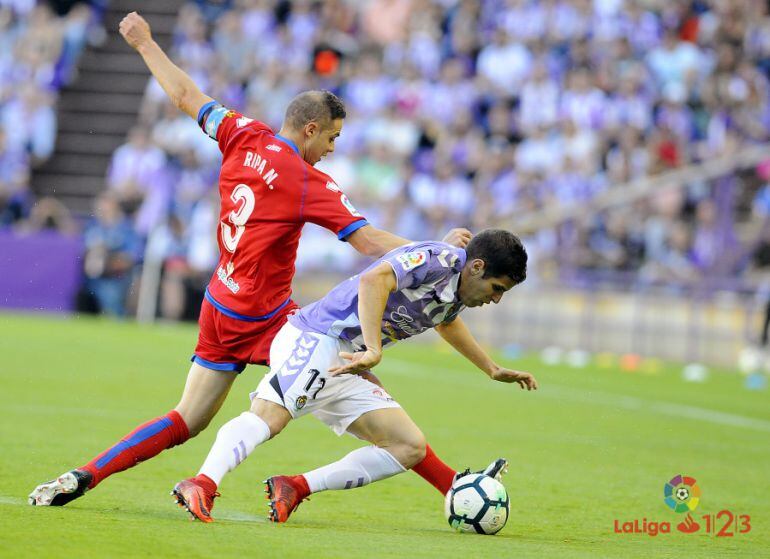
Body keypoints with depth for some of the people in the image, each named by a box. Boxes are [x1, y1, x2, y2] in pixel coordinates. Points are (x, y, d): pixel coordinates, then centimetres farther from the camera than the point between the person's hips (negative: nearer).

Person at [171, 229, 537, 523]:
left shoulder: (457, 293, 17)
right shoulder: (439, 259, -14)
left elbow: (447, 322, 43)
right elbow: (374, 280, -31)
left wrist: (492, 370, 47)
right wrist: (373, 350, -38)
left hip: (345, 369, 10)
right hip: (313, 340, -10)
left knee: (411, 447, 2)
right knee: (269, 415, -33)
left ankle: (295, 488, -7)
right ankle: (202, 484, -50)